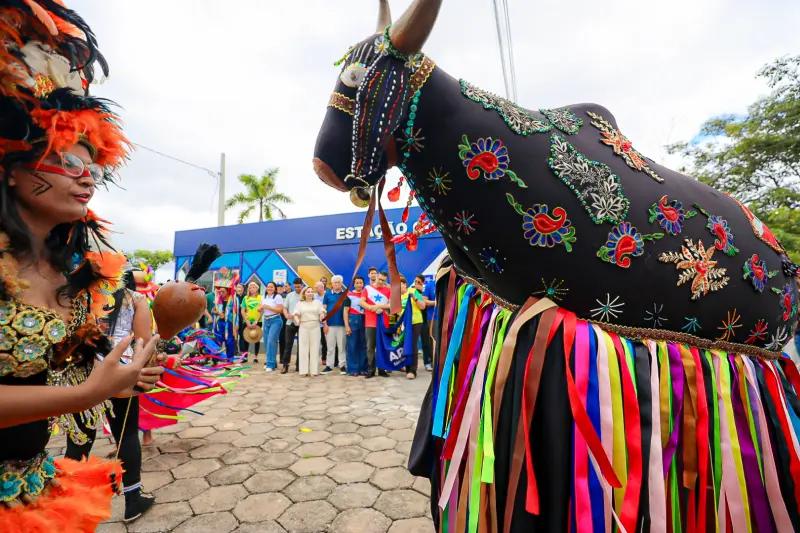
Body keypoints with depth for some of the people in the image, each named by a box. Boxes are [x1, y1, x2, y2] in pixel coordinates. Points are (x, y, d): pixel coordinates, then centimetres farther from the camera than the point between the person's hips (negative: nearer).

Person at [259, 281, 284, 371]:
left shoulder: (277, 297, -7)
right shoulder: (264, 297, 12)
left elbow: (280, 310, -15)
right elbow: (259, 309, 17)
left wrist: (268, 307, -18)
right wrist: (261, 307, -6)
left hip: (275, 321, -7)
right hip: (266, 321, 7)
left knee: (271, 341, -13)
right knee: (266, 342, 9)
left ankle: (271, 364, -8)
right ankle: (273, 362, 23)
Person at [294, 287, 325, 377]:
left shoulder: (318, 302, 12)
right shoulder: (300, 303, 12)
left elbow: (322, 313, 3)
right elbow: (296, 314, 2)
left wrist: (322, 317, -20)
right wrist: (297, 320, -20)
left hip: (315, 327, 0)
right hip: (303, 327, 0)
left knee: (314, 348, 0)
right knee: (303, 348, 1)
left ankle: (314, 370, 5)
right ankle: (304, 371, 6)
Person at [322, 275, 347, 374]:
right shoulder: (327, 294, 4)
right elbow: (324, 310, 4)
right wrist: (324, 324, -2)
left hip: (342, 324, 0)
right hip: (330, 324, 1)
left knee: (342, 346, 6)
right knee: (330, 346, 9)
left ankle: (342, 365, 13)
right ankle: (329, 366, 17)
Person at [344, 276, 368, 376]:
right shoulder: (349, 295, 1)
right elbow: (346, 311, -1)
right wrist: (346, 325, -10)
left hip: (364, 321, 3)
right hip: (353, 321, -3)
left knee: (363, 346, 6)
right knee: (352, 346, 0)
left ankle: (363, 368, 14)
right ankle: (353, 369, 7)